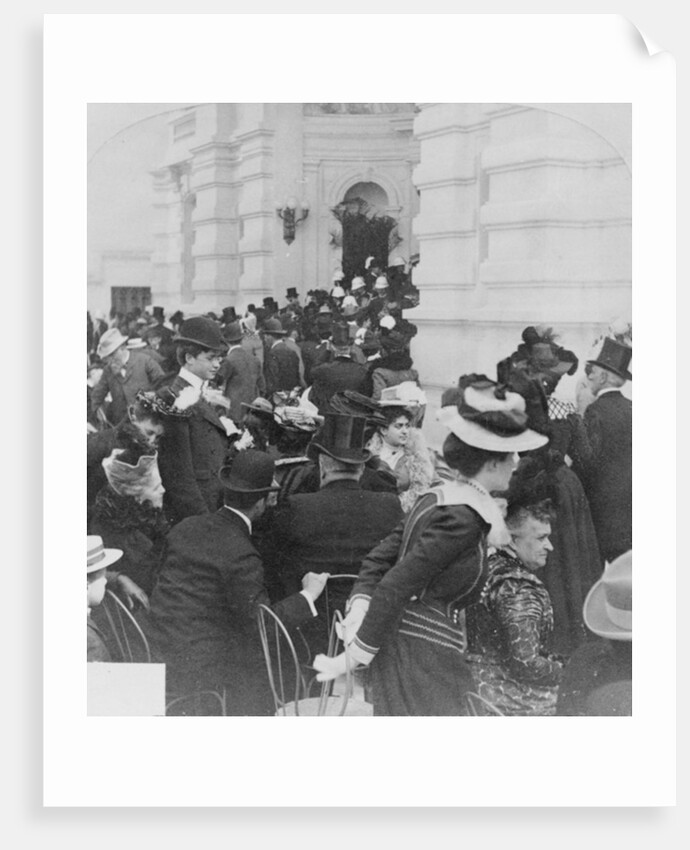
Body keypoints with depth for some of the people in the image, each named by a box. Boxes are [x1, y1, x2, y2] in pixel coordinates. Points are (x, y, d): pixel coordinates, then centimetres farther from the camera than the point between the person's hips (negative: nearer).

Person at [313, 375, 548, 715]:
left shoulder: (436, 498, 12)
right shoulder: (462, 518, -16)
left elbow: (379, 559, 11)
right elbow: (397, 584, -18)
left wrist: (360, 607, -4)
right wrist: (358, 654, -13)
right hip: (422, 658, -9)